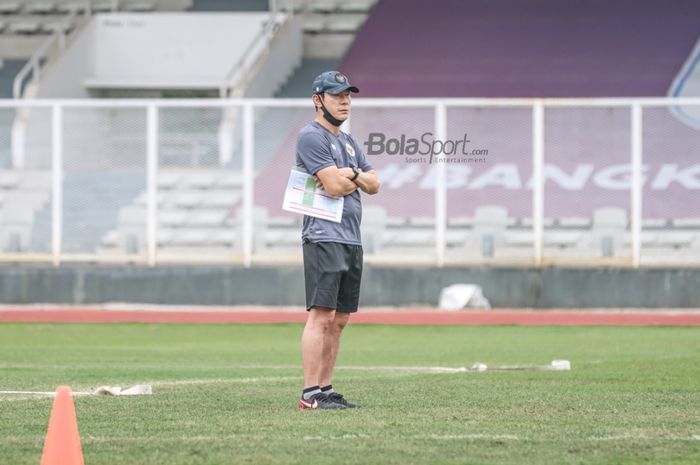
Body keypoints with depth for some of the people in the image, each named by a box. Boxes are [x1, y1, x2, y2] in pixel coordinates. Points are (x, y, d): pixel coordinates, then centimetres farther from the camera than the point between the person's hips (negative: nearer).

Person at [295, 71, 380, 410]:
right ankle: (311, 395, -18)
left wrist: (351, 174, -4)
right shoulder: (312, 137, -7)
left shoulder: (348, 141, 22)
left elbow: (374, 185, 16)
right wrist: (357, 176, 4)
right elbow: (334, 186, -16)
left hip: (351, 240, 9)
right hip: (324, 237, -9)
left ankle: (326, 390, 11)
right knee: (321, 315, -14)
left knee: (339, 319, 8)